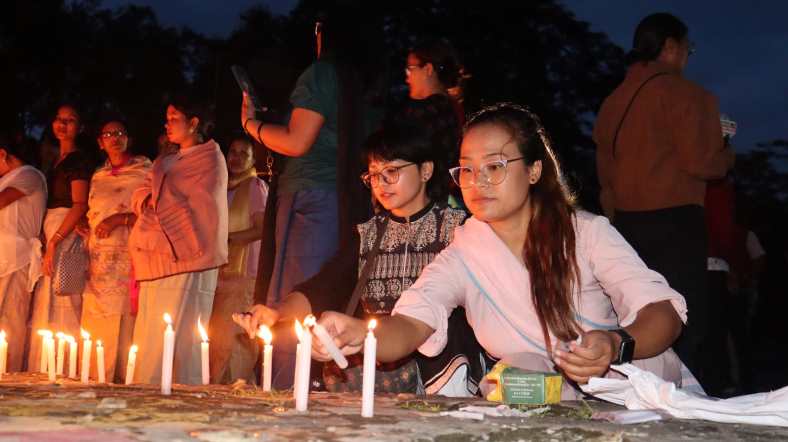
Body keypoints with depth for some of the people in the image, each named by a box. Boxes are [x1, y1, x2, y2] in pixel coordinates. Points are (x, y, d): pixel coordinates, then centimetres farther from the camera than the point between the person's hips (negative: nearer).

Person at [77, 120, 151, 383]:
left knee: (125, 330, -10)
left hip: (128, 260, -5)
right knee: (94, 333, 0)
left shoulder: (145, 170, 5)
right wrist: (84, 228, 12)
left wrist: (122, 218, -14)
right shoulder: (98, 176, 23)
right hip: (99, 262, 5)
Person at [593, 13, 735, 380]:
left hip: (625, 222, 7)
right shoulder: (681, 92, -7)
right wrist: (727, 156, 7)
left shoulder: (613, 101, 13)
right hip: (675, 219, -7)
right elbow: (701, 162, -12)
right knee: (687, 323, -4)